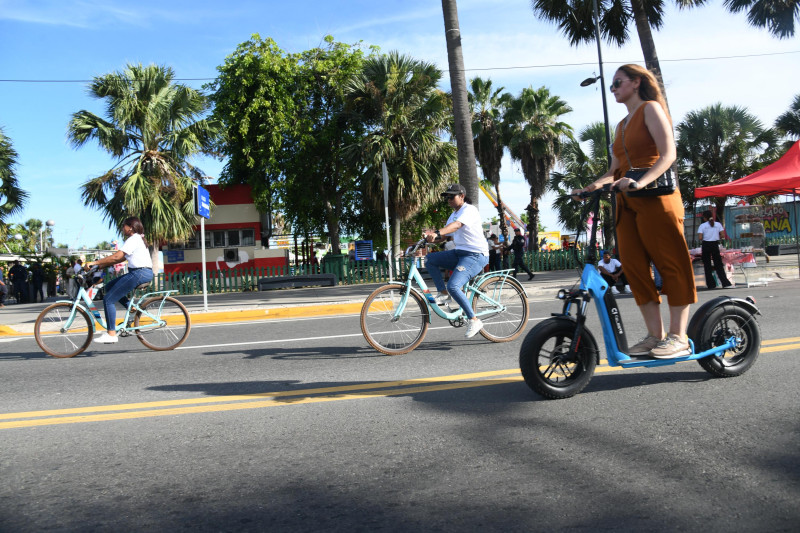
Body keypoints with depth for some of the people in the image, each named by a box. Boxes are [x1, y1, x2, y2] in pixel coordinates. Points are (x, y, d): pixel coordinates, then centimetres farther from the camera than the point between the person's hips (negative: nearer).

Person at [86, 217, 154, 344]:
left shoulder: (133, 239, -10)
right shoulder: (138, 239, 22)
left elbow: (117, 257, -20)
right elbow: (121, 258, 21)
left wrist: (95, 263, -15)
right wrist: (101, 265, 15)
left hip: (140, 273, -10)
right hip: (145, 273, 10)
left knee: (108, 300, -6)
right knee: (109, 286, 20)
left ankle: (111, 334, -7)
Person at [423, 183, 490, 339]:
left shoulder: (469, 210, -11)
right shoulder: (454, 214, 18)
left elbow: (456, 225, -30)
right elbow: (445, 233, 14)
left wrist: (437, 233, -45)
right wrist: (431, 235, -8)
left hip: (476, 256, -9)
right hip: (460, 253, 9)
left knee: (453, 286, -24)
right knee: (430, 259, -5)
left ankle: (474, 320, -12)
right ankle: (444, 295, -1)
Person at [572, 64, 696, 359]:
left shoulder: (651, 109, 2)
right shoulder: (621, 125, 24)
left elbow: (668, 155, -11)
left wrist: (640, 182, -26)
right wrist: (592, 186, 0)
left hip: (655, 197, -8)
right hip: (627, 202, 8)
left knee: (671, 263, -5)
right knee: (634, 266, 0)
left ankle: (679, 336, -3)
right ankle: (655, 335, 5)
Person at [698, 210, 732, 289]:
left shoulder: (702, 226, -4)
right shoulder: (718, 224, 4)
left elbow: (700, 238, -10)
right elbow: (723, 236, 0)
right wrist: (716, 237, 17)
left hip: (706, 245, -2)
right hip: (715, 245, 2)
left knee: (707, 265, 6)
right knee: (718, 265, 8)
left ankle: (711, 284, 6)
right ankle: (725, 283, 1)